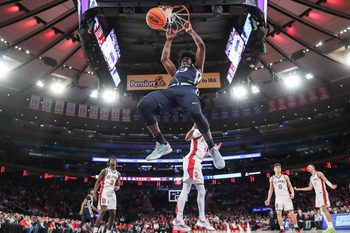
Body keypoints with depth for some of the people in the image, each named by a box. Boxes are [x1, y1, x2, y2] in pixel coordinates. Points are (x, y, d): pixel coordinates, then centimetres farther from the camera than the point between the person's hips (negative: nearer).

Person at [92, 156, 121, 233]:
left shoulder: (118, 174, 15)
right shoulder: (105, 171, -1)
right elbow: (98, 181, -3)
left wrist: (117, 187, -3)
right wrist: (94, 192, -15)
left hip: (112, 193, 6)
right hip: (104, 192, -6)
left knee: (113, 214, 3)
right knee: (103, 211, -19)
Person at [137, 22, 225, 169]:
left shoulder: (197, 68, 38)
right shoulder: (176, 71, 46)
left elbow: (201, 46, 36)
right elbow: (164, 59, 51)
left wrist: (190, 31, 45)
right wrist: (169, 40, 58)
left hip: (188, 90, -4)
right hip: (170, 91, 4)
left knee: (195, 113, -40)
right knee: (143, 105, -26)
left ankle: (212, 148, -17)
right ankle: (162, 145, -16)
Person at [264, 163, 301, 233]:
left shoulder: (285, 177, 5)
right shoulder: (272, 178, 8)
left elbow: (290, 186, 6)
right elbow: (271, 189, 13)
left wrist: (292, 193, -14)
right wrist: (268, 199, 6)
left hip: (286, 197, -1)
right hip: (278, 198, 1)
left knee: (291, 213, -2)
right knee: (279, 213, -7)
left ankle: (296, 227, 14)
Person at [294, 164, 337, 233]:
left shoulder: (319, 173, -2)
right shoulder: (311, 178, 20)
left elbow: (326, 180, -14)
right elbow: (310, 188, 23)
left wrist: (331, 186, -33)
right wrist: (299, 189, 20)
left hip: (322, 193, -8)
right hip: (318, 194, 8)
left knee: (324, 210, -14)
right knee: (322, 211, 5)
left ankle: (331, 227, -13)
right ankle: (330, 227, 7)